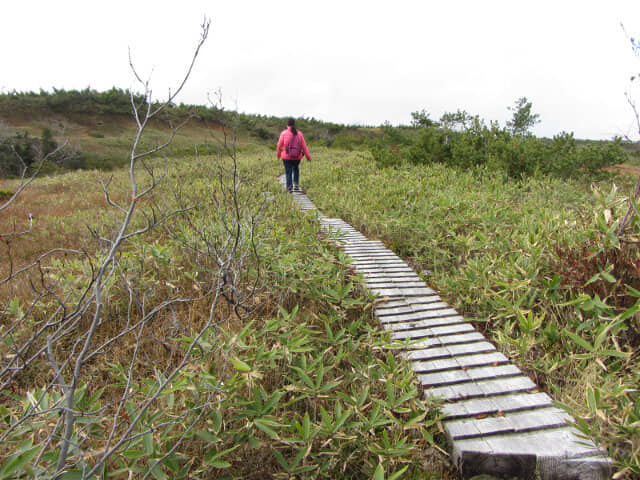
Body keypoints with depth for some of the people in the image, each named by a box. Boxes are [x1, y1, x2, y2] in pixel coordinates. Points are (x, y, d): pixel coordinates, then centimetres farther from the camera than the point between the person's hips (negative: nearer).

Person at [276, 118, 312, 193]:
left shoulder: (284, 133, -5)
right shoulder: (299, 133, 0)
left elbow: (279, 145, 1)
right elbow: (304, 146, 1)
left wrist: (278, 154, 19)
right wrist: (308, 156, 8)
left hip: (287, 157, -2)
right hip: (297, 157, 3)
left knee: (288, 172, 7)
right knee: (296, 169, 26)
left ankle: (290, 187, -1)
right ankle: (296, 184, 16)